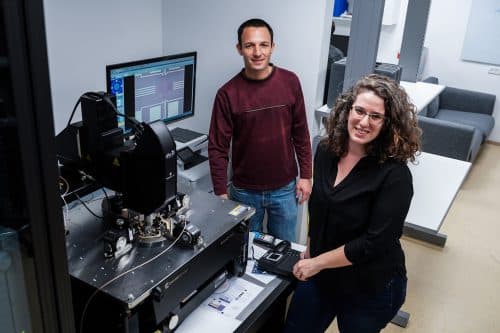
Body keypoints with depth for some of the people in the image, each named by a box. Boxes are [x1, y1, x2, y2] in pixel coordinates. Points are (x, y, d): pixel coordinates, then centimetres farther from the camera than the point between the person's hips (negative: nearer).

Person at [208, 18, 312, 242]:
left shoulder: (290, 82, -7)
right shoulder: (228, 93, -13)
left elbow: (300, 133, 2)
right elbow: (217, 148, -8)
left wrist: (306, 175, 2)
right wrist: (221, 193, -9)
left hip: (284, 188, 2)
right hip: (244, 191, -1)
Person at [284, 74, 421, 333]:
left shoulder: (395, 175, -23)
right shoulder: (326, 150, -6)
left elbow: (375, 243, -24)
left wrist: (317, 262, -18)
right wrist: (310, 249, 11)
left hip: (371, 291, -4)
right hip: (319, 276, 5)